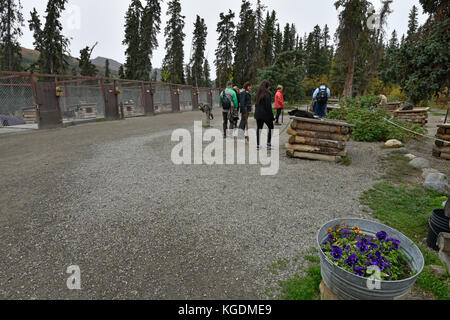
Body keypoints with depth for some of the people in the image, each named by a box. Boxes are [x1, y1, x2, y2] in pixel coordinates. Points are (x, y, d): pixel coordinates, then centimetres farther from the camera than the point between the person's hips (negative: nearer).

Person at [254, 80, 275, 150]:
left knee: (259, 129, 8)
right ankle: (269, 143, 8)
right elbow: (268, 106, -15)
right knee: (271, 127, 10)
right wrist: (272, 116, -10)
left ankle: (258, 145, 9)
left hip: (258, 114, 6)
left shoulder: (258, 94, 8)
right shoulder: (267, 94, -14)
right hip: (266, 114, -6)